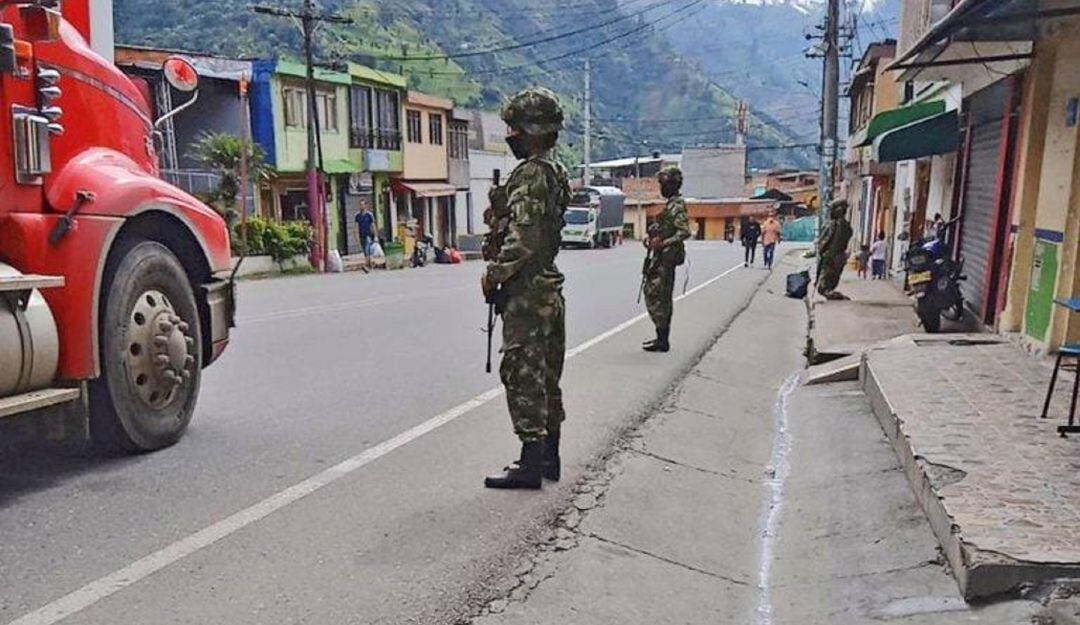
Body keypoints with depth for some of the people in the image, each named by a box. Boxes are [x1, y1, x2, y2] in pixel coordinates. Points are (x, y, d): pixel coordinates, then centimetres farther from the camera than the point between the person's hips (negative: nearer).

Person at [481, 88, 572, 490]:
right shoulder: (557, 172, 16)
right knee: (546, 376, 14)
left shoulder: (530, 175, -15)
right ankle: (549, 456, 24)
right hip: (550, 287, 10)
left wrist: (494, 274, -12)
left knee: (523, 375, -4)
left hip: (527, 292, -10)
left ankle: (531, 463, 3)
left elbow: (523, 238, -22)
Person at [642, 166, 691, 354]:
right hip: (663, 258, 10)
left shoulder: (676, 206, -15)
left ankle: (662, 340, -3)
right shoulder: (671, 204, 16)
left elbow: (685, 232, -25)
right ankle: (662, 338, 21)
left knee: (656, 298, -7)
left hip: (665, 258, -10)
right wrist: (653, 239, 13)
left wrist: (662, 243, -28)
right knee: (663, 299, 14)